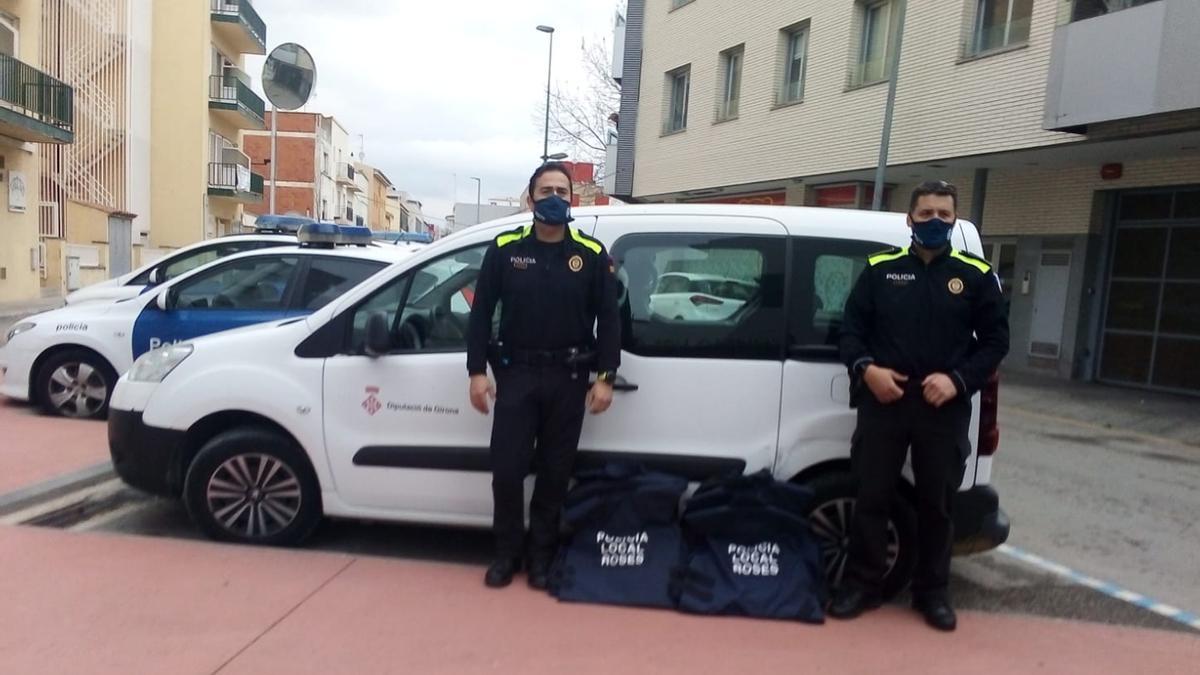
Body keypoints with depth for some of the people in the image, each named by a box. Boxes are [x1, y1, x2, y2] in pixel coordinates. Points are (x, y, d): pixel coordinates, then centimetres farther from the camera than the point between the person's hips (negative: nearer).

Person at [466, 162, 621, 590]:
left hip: (568, 378, 0)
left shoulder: (592, 255, 2)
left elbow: (609, 320, 2)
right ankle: (506, 553, 21)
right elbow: (481, 312, 3)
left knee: (555, 472, 8)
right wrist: (477, 371, -4)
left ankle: (541, 554, 24)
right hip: (516, 373, 0)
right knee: (506, 469, 1)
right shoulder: (505, 249, 3)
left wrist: (605, 377, -5)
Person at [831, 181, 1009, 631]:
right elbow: (851, 327, 5)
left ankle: (932, 592, 26)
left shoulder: (975, 276, 4)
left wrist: (957, 380, -11)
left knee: (937, 504, 11)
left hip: (945, 408, 0)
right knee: (871, 497, 5)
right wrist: (866, 369, -12)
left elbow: (996, 340, 4)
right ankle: (862, 586, 19)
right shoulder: (880, 269, 5)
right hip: (882, 401, 0)